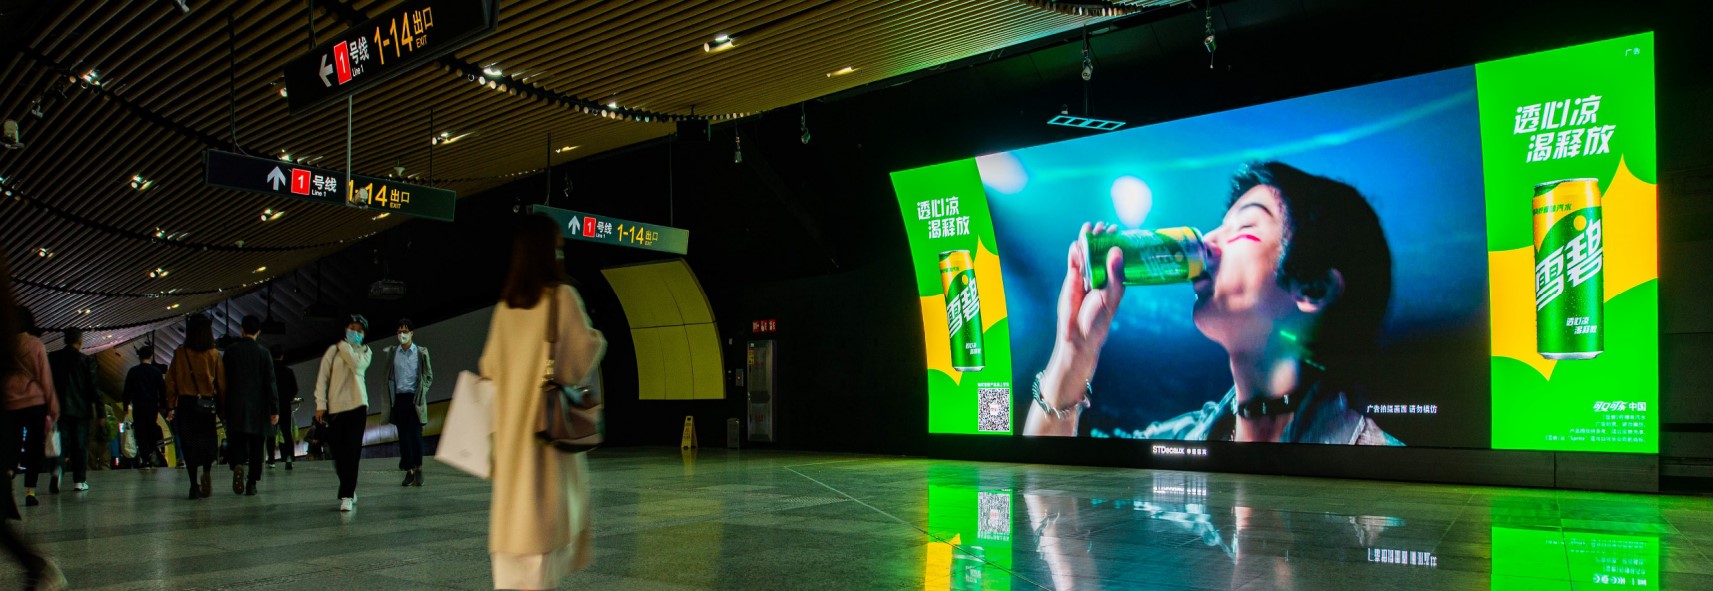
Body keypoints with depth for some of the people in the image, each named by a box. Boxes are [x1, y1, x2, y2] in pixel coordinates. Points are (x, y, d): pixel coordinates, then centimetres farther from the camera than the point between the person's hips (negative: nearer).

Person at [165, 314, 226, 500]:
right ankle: (207, 472, -7)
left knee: (189, 444, 6)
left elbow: (171, 381, -2)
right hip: (208, 405, 0)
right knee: (208, 441, 16)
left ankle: (194, 485, 3)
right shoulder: (214, 355, -4)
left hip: (186, 404, 0)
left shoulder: (180, 354, -4)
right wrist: (223, 407, 6)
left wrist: (170, 407, 5)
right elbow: (221, 384, -2)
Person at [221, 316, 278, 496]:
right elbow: (270, 382, -4)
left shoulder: (231, 350, 0)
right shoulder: (264, 353, -2)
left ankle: (238, 465, -25)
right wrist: (274, 409, -2)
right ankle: (251, 483, 5)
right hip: (258, 407, 0)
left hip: (236, 406, 0)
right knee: (255, 447, 7)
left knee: (236, 441, 5)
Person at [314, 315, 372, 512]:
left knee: (352, 452, -7)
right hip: (335, 407, 0)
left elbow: (356, 364, -12)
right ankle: (350, 490, 20)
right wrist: (320, 405, -3)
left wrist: (344, 346, 0)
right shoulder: (333, 351, 8)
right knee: (338, 453, 1)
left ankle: (347, 495, -7)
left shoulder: (365, 352, 12)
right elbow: (322, 377, 4)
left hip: (357, 406, 0)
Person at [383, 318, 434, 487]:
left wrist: (421, 394, -3)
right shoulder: (391, 352, 7)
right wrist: (391, 396, 2)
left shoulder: (421, 352, 2)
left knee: (415, 435, -6)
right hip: (399, 398, 2)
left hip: (415, 399, -2)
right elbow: (389, 376, 12)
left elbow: (428, 376, 6)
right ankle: (409, 471, 8)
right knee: (403, 437, 3)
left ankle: (418, 469, 6)